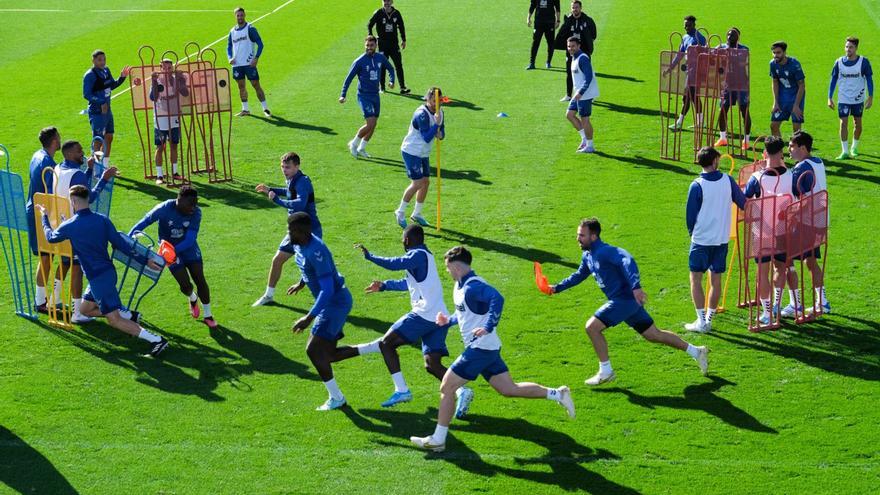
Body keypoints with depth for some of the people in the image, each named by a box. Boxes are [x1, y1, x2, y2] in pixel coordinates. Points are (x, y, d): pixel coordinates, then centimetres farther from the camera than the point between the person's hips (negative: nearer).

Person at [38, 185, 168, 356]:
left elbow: (50, 238, 11)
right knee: (85, 309, 23)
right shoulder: (102, 220, 0)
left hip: (98, 278, -7)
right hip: (109, 271, 7)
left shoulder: (69, 226, -11)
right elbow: (120, 244, -1)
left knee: (114, 320, -7)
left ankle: (156, 340, -17)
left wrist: (44, 217, 28)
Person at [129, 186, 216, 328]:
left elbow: (190, 239, -28)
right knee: (185, 285, -7)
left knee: (200, 280, -3)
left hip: (189, 247, 2)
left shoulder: (196, 213, -24)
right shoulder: (164, 209, -29)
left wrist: (173, 251, -43)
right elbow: (143, 223, -17)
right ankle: (193, 298, 32)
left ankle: (208, 315, 17)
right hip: (170, 250, -2)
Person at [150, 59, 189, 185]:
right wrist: (154, 82, -31)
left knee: (174, 145, 12)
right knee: (160, 147, 0)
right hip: (161, 119, -3)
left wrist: (181, 80, -25)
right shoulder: (157, 80, -9)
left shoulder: (176, 79, -1)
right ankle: (159, 175, 3)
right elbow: (153, 97, -23)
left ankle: (174, 172, 24)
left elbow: (185, 93, -16)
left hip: (174, 118, 4)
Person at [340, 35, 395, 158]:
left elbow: (390, 68, 21)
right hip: (364, 96, -6)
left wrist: (392, 81, 4)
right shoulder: (359, 61, -13)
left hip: (375, 95, 6)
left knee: (373, 125, 9)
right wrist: (343, 95, -15)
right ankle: (354, 143, 7)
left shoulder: (380, 58, 2)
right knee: (370, 124, -15)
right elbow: (349, 78, -9)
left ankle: (361, 148, 25)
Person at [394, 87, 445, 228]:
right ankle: (400, 212, 4)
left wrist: (440, 134, -15)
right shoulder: (422, 114, -25)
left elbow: (441, 133, 8)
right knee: (417, 183, -11)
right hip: (411, 152, -8)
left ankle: (416, 214, 24)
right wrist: (437, 124, -34)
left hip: (424, 153, 8)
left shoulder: (439, 112, 2)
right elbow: (427, 138, -28)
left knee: (426, 182, 9)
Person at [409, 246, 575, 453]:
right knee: (509, 389, 12)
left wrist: (488, 327, -38)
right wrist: (449, 321, 14)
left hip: (481, 348, -10)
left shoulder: (472, 286, -19)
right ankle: (557, 394, 12)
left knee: (446, 387, -4)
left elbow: (497, 299, -36)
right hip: (487, 349, 10)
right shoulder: (460, 286, 12)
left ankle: (437, 440, 1)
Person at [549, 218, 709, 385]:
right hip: (623, 301, 10)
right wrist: (557, 288, 27)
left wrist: (636, 287, -47)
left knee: (592, 326, -13)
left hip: (626, 299, -10)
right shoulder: (588, 256, 12)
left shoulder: (604, 251, -18)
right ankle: (696, 352, 27)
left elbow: (628, 261, -35)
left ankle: (606, 372, -2)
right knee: (654, 335, 17)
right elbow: (579, 275, 31)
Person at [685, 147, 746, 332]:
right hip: (722, 239, 4)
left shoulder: (697, 186, -13)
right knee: (716, 280, 12)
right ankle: (709, 320, 17)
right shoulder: (727, 180, -3)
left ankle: (701, 321, -1)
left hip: (701, 239, -4)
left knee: (696, 280, 3)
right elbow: (743, 203, 7)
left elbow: (691, 215, -5)